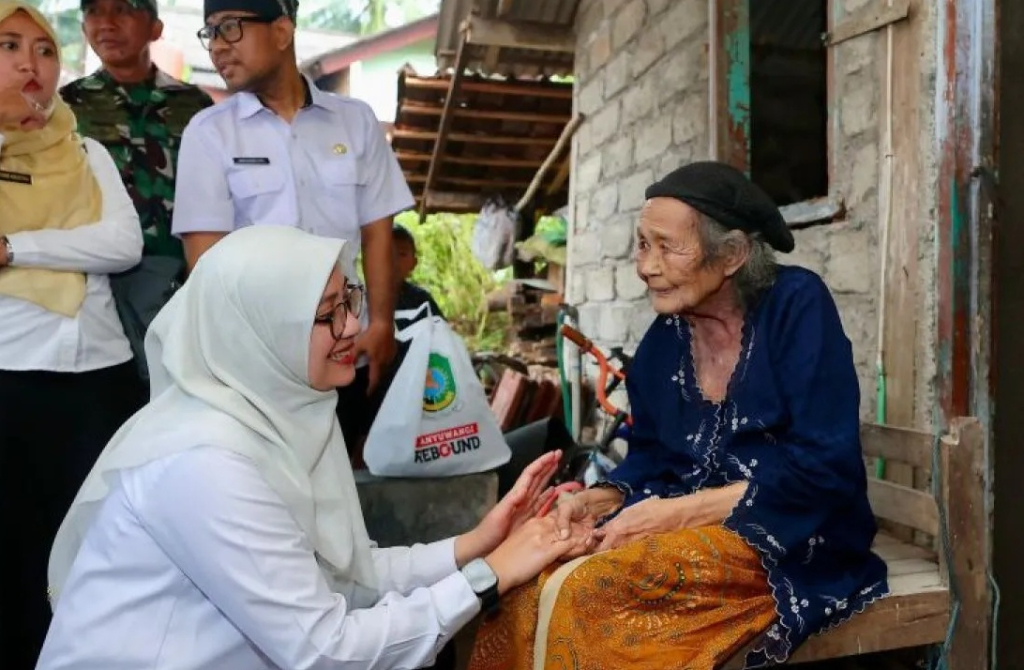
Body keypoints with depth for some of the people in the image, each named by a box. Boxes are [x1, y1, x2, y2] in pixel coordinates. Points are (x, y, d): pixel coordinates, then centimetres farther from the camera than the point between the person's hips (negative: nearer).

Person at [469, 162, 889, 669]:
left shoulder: (797, 305, -11)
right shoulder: (663, 339, 6)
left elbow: (825, 466, -17)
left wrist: (679, 512, -20)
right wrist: (601, 501, -9)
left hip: (794, 545, -5)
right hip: (689, 530, 6)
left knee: (582, 592, -27)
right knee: (531, 588, -18)